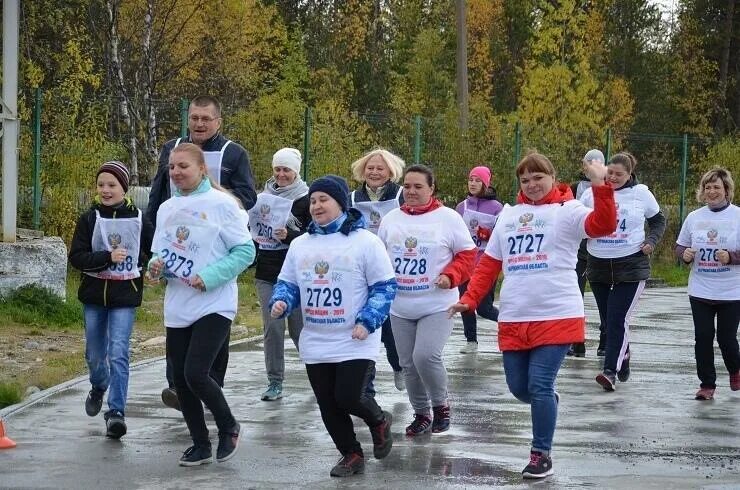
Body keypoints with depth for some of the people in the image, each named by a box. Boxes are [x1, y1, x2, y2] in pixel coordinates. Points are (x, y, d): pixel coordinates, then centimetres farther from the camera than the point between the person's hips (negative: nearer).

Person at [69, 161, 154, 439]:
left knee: (118, 354, -13)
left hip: (125, 297, -2)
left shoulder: (138, 220, -2)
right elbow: (76, 257, -9)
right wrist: (107, 258, -19)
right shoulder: (89, 219, -2)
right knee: (95, 354, 15)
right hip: (94, 295, 2)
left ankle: (116, 412, -14)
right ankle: (98, 389, 46)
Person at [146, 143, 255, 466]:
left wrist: (209, 277, -18)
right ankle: (200, 444, 23)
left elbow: (245, 251, -10)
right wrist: (156, 266, -6)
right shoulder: (167, 209, 10)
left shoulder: (221, 204, -8)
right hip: (177, 308, 7)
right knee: (180, 380, 8)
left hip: (213, 305, -6)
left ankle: (228, 427, 9)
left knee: (196, 374, -16)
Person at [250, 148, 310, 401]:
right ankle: (274, 383, 7)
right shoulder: (264, 196, 10)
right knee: (272, 328, 1)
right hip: (266, 273, 4)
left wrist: (289, 236, -22)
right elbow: (252, 226, 23)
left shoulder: (306, 200, -5)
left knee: (300, 328, 2)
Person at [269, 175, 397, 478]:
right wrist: (280, 302, -9)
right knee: (328, 405, 7)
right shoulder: (300, 244, 8)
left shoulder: (365, 241, -9)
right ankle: (351, 455, 25)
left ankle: (379, 422, 19)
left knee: (349, 398, -13)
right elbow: (288, 283, 14)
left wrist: (367, 322, -19)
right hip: (315, 345, 6)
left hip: (355, 344, -5)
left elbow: (385, 287, -8)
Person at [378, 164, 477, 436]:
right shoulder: (391, 219, 8)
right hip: (400, 309, 5)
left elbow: (467, 254, 0)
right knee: (408, 364, 8)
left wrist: (450, 275, -15)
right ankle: (421, 414, 25)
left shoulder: (448, 218, -3)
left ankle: (441, 404, 4)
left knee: (426, 356, -20)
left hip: (437, 306, -5)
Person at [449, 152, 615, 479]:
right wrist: (469, 299, 6)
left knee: (540, 387, -9)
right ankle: (547, 403, 41)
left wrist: (601, 187, -34)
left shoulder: (567, 210, -3)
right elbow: (489, 264, 16)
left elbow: (603, 225, -21)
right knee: (519, 388, 8)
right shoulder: (508, 214, 14)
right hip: (513, 320, 5)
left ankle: (541, 455, 5)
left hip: (556, 317, -5)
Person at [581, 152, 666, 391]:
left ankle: (611, 371, -17)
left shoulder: (641, 193, 0)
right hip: (598, 266, 3)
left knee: (618, 319, -12)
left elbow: (658, 220, 14)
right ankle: (623, 355, 34)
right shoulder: (592, 193, 1)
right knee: (608, 320, 12)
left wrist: (651, 240, -3)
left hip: (631, 266, -3)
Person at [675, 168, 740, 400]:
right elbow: (680, 247, 15)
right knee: (703, 338, 1)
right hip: (700, 292, 3)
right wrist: (684, 254, -7)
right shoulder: (694, 217, 6)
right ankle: (707, 384, 11)